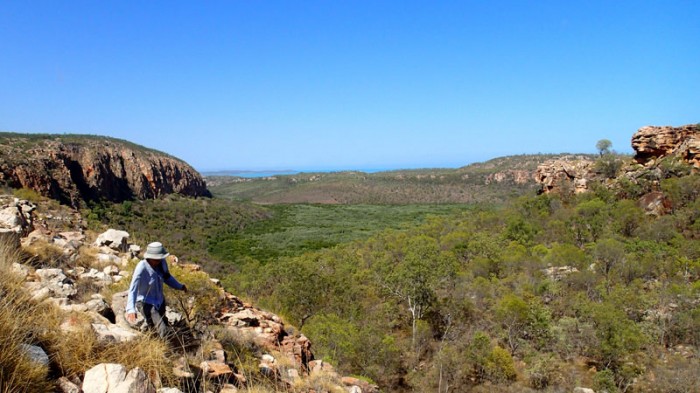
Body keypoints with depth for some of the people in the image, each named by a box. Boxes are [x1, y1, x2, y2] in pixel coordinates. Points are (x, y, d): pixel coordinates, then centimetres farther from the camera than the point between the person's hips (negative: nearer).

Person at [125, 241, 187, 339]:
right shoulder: (142, 268, -28)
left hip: (159, 301, 7)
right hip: (145, 303, -7)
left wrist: (180, 286, 2)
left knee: (165, 325, 23)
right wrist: (131, 309, -45)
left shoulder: (162, 262, -11)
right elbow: (132, 289, -33)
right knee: (163, 331, -20)